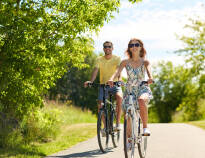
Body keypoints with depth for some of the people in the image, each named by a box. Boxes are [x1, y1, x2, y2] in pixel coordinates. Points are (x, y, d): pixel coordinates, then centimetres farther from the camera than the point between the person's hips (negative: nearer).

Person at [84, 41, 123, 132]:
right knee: (100, 105, -11)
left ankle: (118, 122, -23)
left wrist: (119, 79, -42)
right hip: (103, 85, 2)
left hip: (114, 84, -2)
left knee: (119, 97, -32)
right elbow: (95, 70, -13)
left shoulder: (117, 58, -4)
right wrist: (91, 81, -32)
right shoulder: (99, 59, 0)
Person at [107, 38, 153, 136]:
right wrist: (111, 79, -38)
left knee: (141, 101, -35)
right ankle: (129, 135, 17)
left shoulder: (145, 62, 0)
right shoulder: (125, 62, 1)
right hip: (129, 90, 2)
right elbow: (118, 71, -16)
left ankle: (145, 127, -23)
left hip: (142, 88, -2)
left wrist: (150, 77, -45)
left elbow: (148, 69, -21)